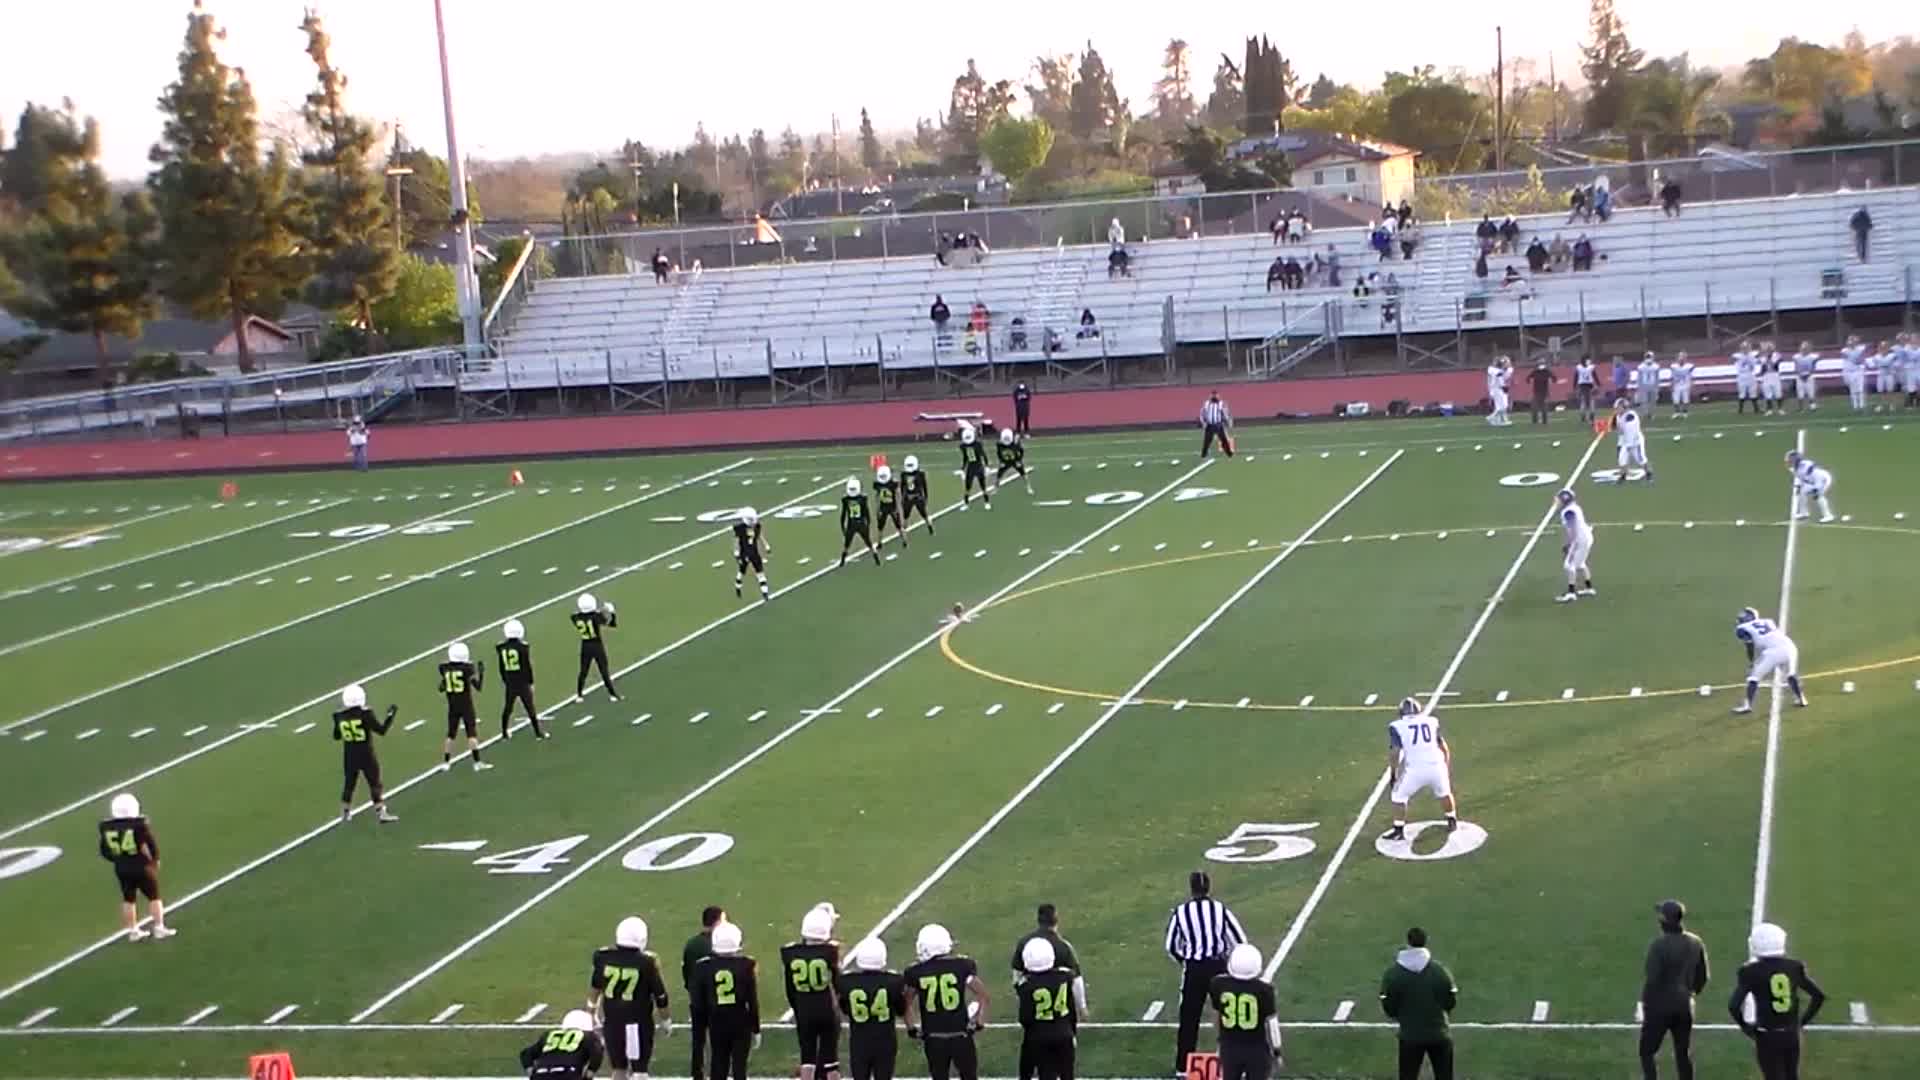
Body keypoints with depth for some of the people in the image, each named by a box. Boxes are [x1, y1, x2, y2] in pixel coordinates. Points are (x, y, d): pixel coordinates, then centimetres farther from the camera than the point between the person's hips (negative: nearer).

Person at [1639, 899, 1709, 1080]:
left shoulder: (1659, 945, -19)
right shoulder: (1695, 943, 1)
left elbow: (1652, 979, -18)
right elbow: (1702, 976, 10)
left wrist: (1643, 1002, -7)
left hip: (1660, 1005, -6)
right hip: (1685, 1005, 6)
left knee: (1647, 1051, 5)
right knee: (1683, 1053, 16)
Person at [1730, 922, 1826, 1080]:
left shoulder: (1751, 971, -12)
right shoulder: (1794, 967, 0)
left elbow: (1733, 1005, -18)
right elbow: (1819, 996, 5)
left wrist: (1744, 1026, -1)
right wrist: (1802, 1021, 12)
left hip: (1767, 1036, -4)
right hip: (1791, 1033, 4)